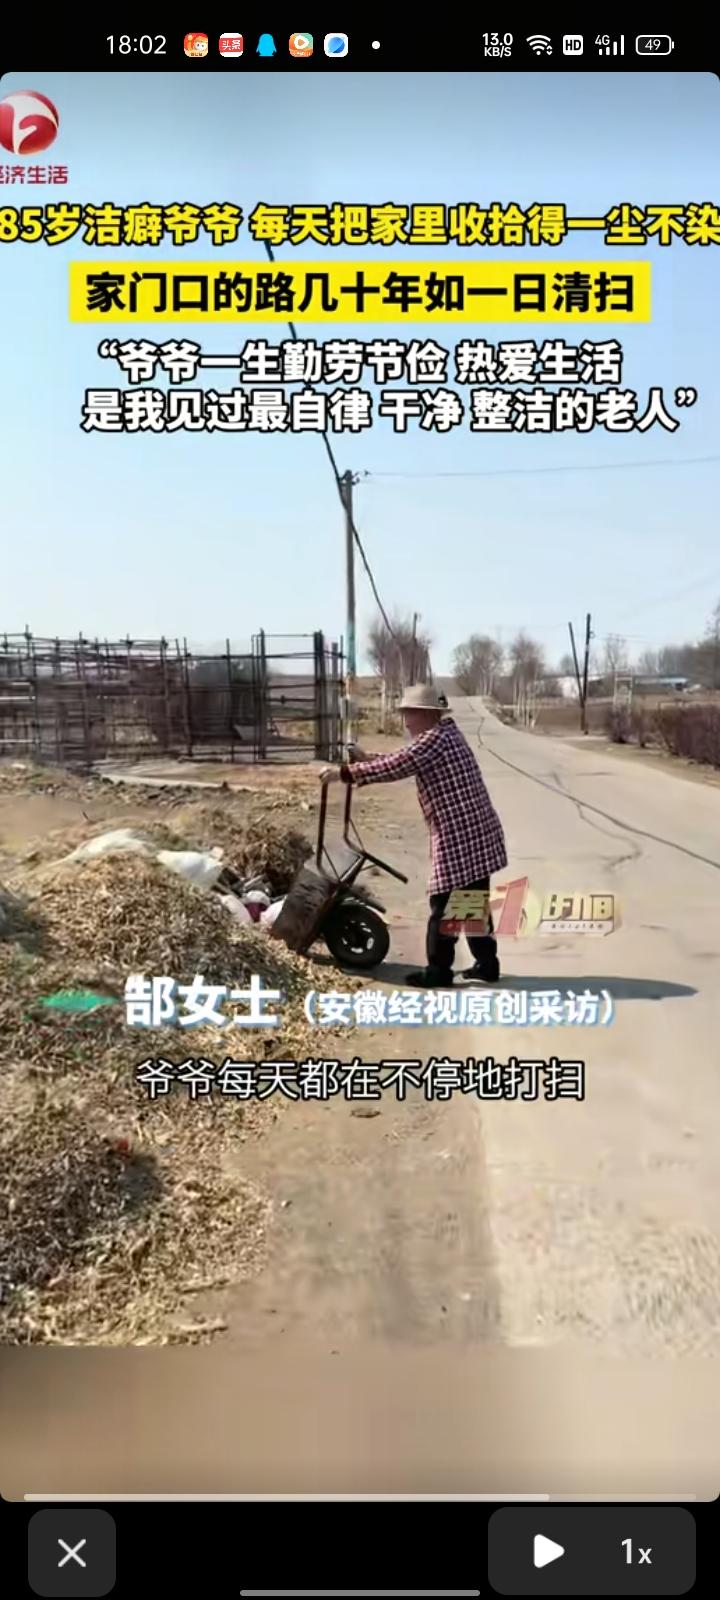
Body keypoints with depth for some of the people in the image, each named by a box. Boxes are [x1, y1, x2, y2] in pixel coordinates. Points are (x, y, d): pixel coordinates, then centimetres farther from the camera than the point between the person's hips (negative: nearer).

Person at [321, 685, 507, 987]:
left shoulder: (433, 739, -14)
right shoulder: (447, 732, 17)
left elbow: (394, 768, -21)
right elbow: (403, 761, 26)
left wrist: (345, 772, -15)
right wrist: (366, 760, 22)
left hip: (457, 837, -10)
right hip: (479, 831, 10)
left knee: (443, 905, 0)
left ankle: (438, 970, 7)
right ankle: (486, 963, 22)